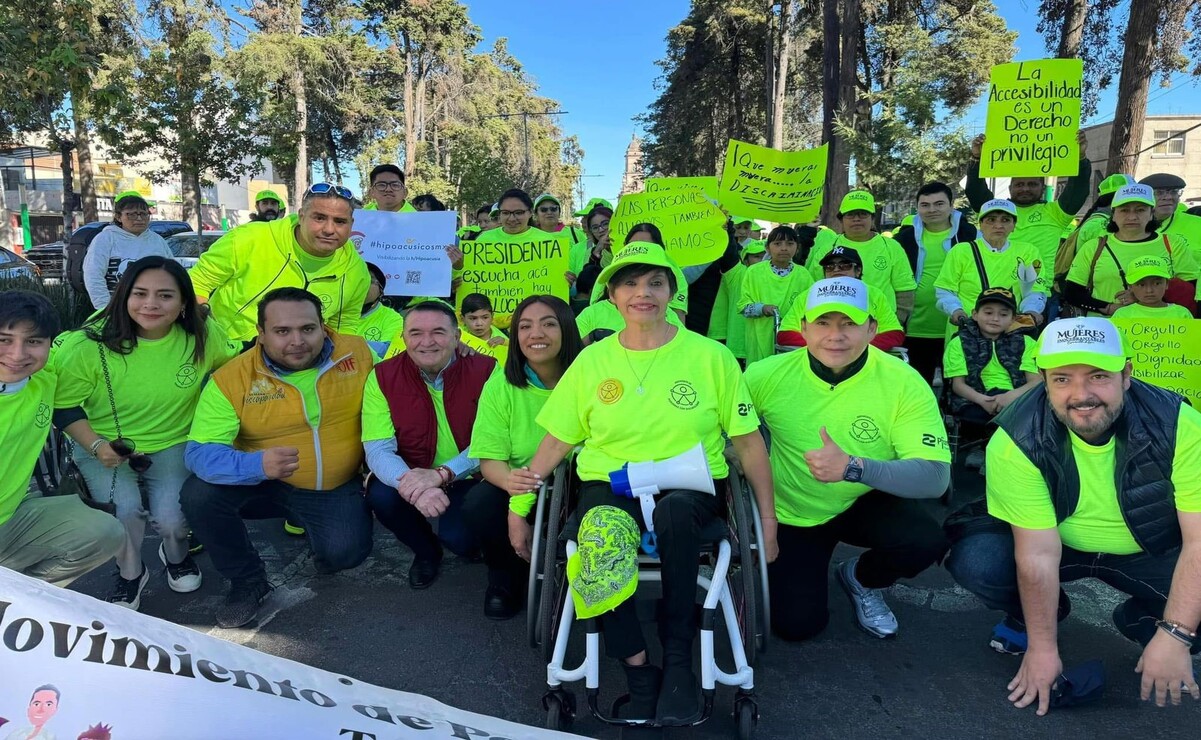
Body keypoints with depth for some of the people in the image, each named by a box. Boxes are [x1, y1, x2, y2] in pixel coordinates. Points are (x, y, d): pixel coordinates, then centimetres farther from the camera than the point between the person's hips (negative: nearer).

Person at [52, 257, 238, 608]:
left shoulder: (202, 335, -14)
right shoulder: (90, 345, -18)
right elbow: (64, 405, -7)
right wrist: (97, 445, -20)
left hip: (172, 445, 1)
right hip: (104, 448, -1)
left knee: (170, 518, -18)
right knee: (126, 508, -24)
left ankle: (176, 555, 23)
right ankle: (129, 573, 11)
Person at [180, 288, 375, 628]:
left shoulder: (359, 353, -12)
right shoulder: (231, 378, -16)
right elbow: (199, 452, -22)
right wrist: (257, 465, -42)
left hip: (338, 488, 0)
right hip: (265, 484, 1)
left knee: (345, 553, -24)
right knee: (198, 494, -24)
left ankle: (326, 550, 18)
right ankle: (248, 581, 2)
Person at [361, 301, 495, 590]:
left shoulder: (486, 370, -15)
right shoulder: (382, 376, -10)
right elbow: (378, 450, -17)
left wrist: (441, 474, -34)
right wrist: (413, 484, -38)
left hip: (470, 479, -2)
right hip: (411, 475, 3)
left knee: (459, 537, -27)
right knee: (381, 497, -27)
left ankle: (473, 546, 15)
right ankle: (426, 552, 6)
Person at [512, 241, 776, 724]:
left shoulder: (710, 356, 2)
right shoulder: (592, 360, 7)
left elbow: (748, 440, 6)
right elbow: (561, 435, 12)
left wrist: (768, 521, 4)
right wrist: (530, 477, -8)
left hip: (691, 488, -1)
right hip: (610, 485, 1)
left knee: (673, 511, -38)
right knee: (601, 538, -34)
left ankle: (678, 659, -17)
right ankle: (639, 673, -13)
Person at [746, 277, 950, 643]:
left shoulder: (904, 383, -21)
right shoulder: (769, 375, -19)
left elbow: (935, 476, -27)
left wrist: (854, 468, -43)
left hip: (867, 503, 0)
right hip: (792, 513, 0)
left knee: (925, 542, -28)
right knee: (796, 624, -7)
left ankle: (862, 579, 8)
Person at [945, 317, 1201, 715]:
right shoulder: (1018, 440, -28)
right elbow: (1038, 552, -25)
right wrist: (1042, 647, -21)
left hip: (1151, 554, 1)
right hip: (1060, 546, -1)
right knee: (974, 560, -29)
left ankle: (1141, 621, 10)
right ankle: (1030, 616, 7)